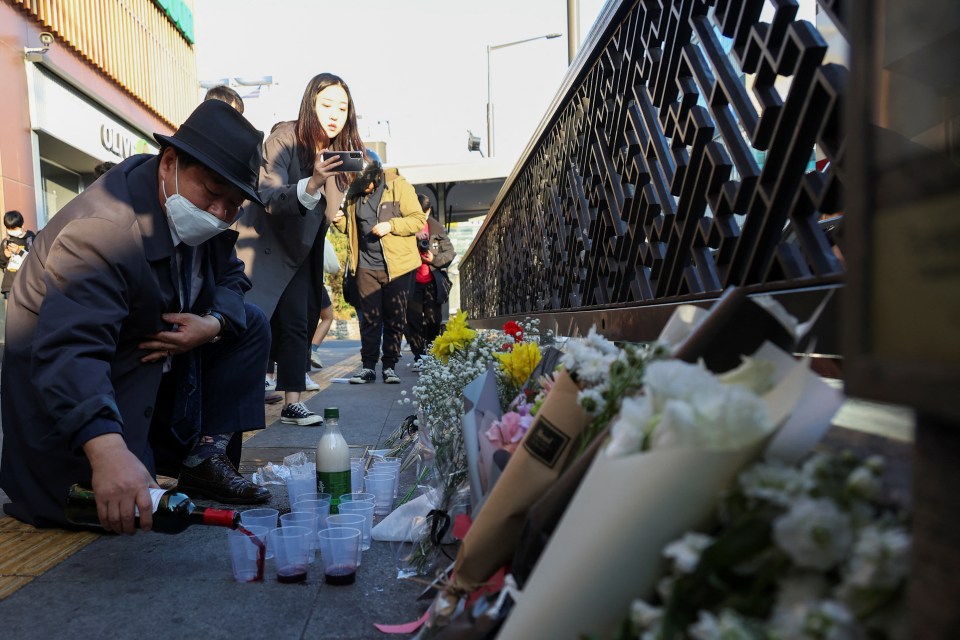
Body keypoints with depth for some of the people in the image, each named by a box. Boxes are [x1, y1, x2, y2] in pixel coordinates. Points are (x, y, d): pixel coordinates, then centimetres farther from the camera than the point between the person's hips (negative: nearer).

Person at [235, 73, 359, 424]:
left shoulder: (341, 151, 0)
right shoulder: (284, 138, -18)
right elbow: (270, 200, -29)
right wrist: (311, 184, -42)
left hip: (298, 251, 6)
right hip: (261, 245, -6)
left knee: (296, 324, 2)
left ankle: (292, 403, 6)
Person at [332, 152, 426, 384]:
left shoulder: (399, 186, -6)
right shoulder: (354, 193, 9)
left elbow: (419, 220, -8)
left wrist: (391, 225, -20)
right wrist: (340, 221, -1)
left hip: (397, 266, -3)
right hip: (366, 267, 3)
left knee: (395, 319, 4)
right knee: (369, 318, 4)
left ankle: (390, 366, 14)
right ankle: (368, 366, 11)